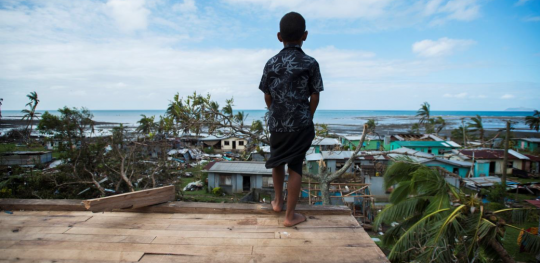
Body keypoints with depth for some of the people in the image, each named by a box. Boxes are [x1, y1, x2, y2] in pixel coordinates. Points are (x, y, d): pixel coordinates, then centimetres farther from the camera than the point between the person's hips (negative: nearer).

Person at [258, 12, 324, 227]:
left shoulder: (271, 63, 0)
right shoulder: (310, 63, -7)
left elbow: (267, 97, 5)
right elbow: (314, 98, -4)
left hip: (276, 123, 3)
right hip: (301, 124, -3)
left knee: (277, 161, 24)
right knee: (295, 167, 6)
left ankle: (278, 201, 38)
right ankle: (290, 215, 15)